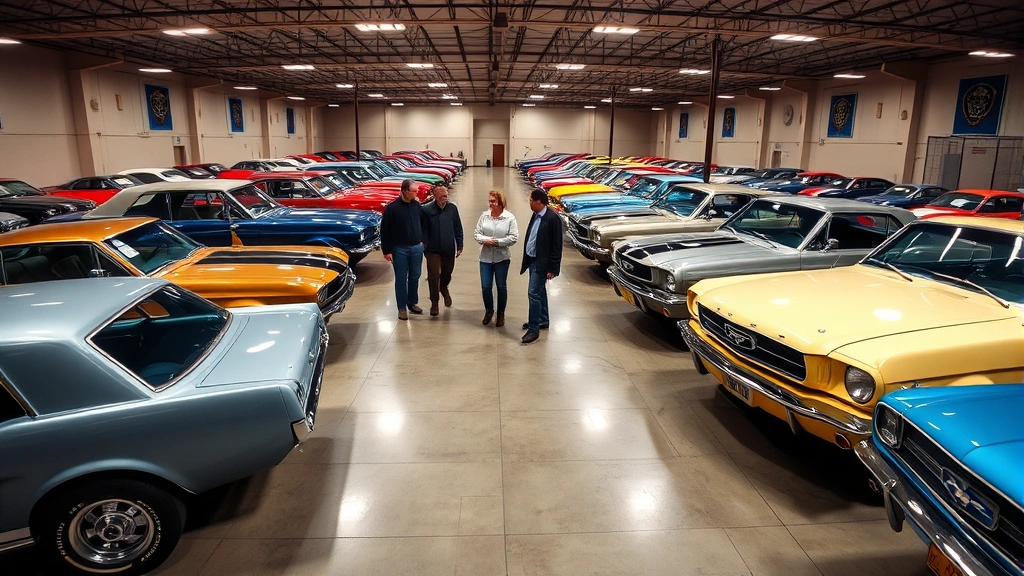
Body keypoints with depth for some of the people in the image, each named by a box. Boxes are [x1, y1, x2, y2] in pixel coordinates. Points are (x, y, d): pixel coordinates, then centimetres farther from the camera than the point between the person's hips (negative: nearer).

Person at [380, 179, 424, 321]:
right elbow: (384, 230, -8)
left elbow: (422, 223, 15)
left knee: (415, 277, 12)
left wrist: (422, 240, 9)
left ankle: (412, 303, 27)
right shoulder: (392, 208, -11)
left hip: (417, 248, 4)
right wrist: (387, 251, -10)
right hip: (399, 249, -4)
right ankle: (402, 308, 14)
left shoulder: (417, 205, 2)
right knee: (401, 279, 5)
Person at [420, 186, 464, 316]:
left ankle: (444, 289, 49)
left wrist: (459, 246, 4)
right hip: (433, 250, -3)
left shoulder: (452, 208, -2)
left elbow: (458, 228, 4)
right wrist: (425, 245, -6)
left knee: (447, 273, 18)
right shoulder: (427, 210, -10)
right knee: (433, 276, -1)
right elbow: (424, 230, -4)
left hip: (449, 249, 3)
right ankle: (434, 303, 13)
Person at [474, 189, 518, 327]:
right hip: (486, 257, 2)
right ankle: (488, 311, 26)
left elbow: (514, 237, -10)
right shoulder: (484, 215, 2)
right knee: (486, 286, 3)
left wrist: (498, 242, -18)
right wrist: (485, 240, -17)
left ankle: (501, 314, 24)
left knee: (501, 286, 9)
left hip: (502, 257, -2)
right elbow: (476, 233, 3)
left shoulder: (509, 217, -7)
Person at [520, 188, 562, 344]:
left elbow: (556, 245, -16)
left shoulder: (552, 219, -18)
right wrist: (526, 259, 13)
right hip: (532, 260, 9)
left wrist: (552, 269, -16)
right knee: (540, 291, 20)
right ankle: (543, 320, 35)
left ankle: (534, 329, -3)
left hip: (541, 263, -9)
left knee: (534, 293, -10)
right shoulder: (535, 216, 7)